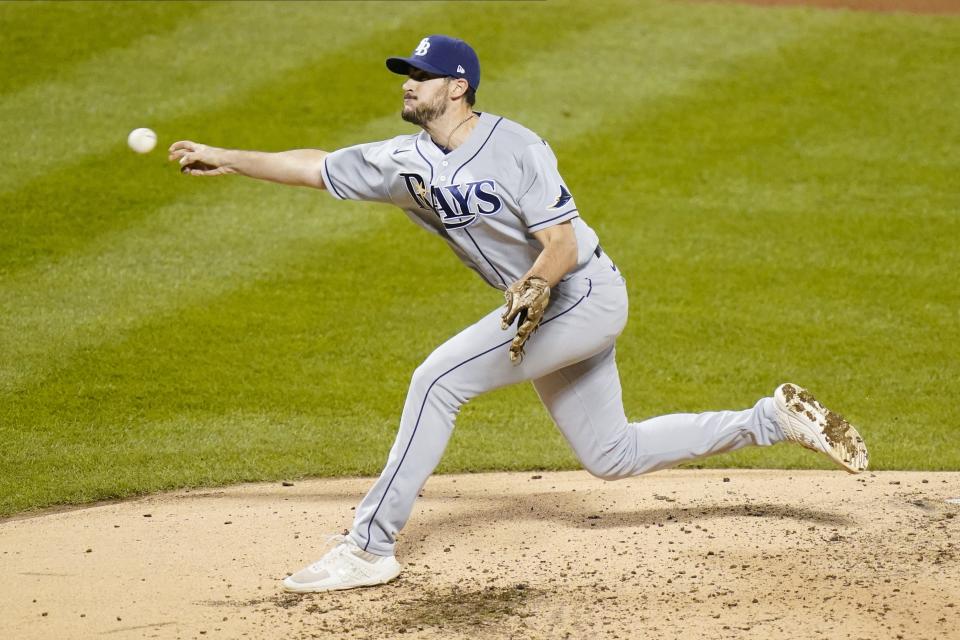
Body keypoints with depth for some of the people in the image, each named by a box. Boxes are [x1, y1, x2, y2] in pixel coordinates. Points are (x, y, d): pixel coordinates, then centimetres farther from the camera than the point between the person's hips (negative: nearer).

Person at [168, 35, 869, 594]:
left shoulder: (514, 149, -20)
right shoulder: (407, 160, 1)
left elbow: (562, 243, -22)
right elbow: (316, 167, 5)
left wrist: (530, 292, -39)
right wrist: (226, 158, 0)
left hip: (585, 297, -9)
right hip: (539, 310, 9)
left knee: (439, 379, -19)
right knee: (612, 456, 13)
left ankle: (371, 547, -15)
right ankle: (775, 418, 22)